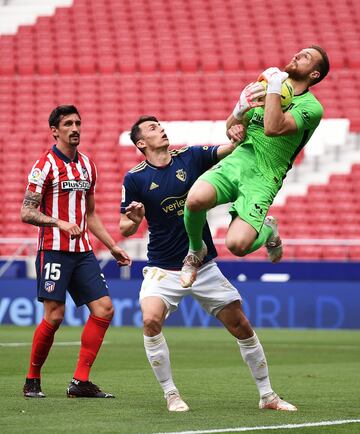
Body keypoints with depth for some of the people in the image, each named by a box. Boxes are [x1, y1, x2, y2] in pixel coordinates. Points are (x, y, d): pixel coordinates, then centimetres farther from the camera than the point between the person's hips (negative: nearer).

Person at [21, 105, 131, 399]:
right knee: (54, 316, -10)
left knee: (104, 309, -4)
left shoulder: (87, 165, 15)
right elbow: (27, 212, -10)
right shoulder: (46, 165, -7)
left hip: (82, 252, 7)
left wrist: (113, 246, 19)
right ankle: (32, 381, 8)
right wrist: (60, 223, -23)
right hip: (54, 250, -7)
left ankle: (81, 382, -1)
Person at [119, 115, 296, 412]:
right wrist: (134, 220, -26)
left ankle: (267, 396, 20)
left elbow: (229, 149, -11)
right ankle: (171, 394, -13)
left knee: (242, 327, 4)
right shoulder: (135, 178, -6)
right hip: (163, 270, -2)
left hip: (204, 266, 2)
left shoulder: (192, 157, -1)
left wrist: (239, 133, -33)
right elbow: (125, 229, -3)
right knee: (151, 320, -28)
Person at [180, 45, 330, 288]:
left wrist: (275, 87, -12)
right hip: (237, 161, 4)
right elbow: (233, 129, 24)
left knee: (237, 245, -25)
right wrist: (237, 115, 2)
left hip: (263, 179, -4)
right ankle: (196, 251, 1)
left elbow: (273, 128, -19)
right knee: (196, 199, -30)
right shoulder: (265, 88, 19)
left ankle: (268, 230, 11)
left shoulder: (311, 107, -2)